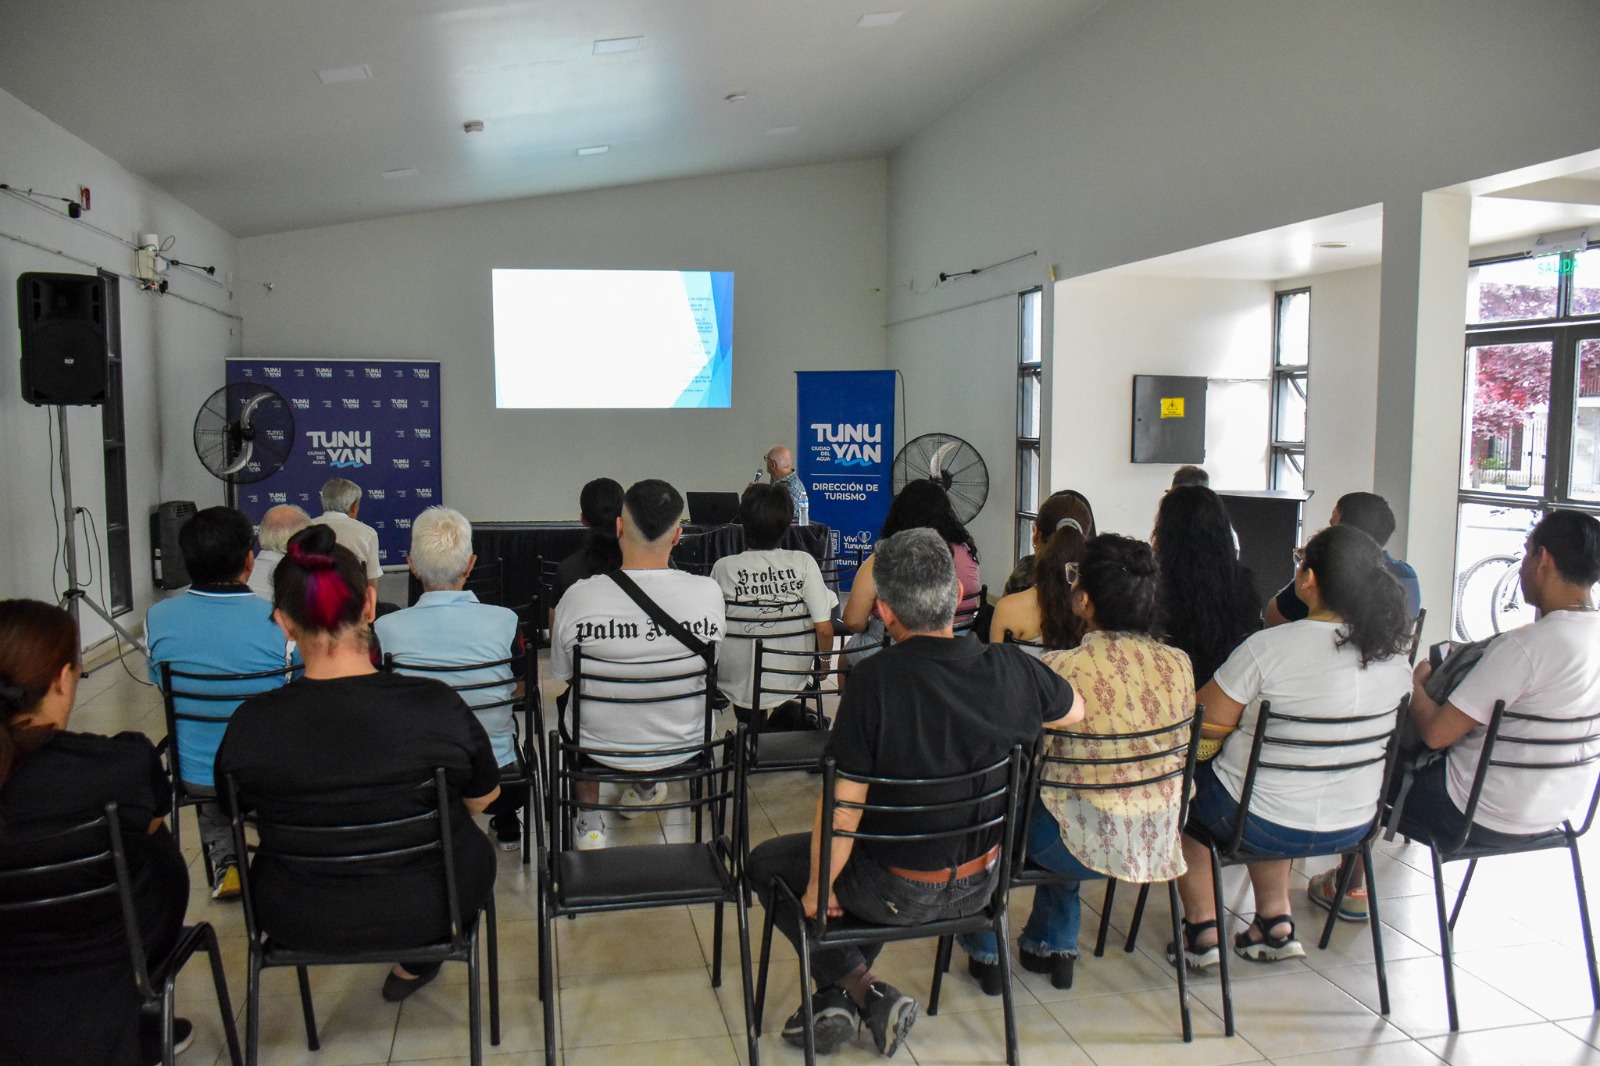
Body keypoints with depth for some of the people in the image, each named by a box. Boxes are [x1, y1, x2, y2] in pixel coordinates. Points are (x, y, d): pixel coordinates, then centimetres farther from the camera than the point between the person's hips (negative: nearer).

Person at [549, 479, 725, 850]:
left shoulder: (578, 597, -24)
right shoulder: (709, 593, -21)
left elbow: (560, 673, -5)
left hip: (601, 747, -1)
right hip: (683, 746, 1)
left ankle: (589, 824, 39)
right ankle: (644, 790, 57)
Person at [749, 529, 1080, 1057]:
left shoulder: (875, 680, -27)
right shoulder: (1007, 668, -14)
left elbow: (843, 811, -25)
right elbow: (1074, 711, 8)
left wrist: (818, 889, -8)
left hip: (898, 892, -5)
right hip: (978, 883, 5)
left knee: (766, 862, 19)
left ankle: (864, 993, 12)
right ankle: (840, 994, 26)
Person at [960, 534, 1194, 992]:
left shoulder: (1059, 668, -22)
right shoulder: (1178, 664, -6)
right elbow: (1177, 748, 9)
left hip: (1089, 848, -5)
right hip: (1158, 841, 6)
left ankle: (985, 951, 37)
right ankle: (1053, 946, 45)